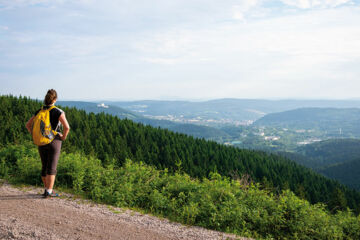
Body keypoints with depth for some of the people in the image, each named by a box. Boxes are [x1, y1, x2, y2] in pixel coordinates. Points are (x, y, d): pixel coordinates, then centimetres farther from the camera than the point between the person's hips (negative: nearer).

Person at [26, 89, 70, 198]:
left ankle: (47, 189, 22)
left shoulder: (39, 111, 4)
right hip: (54, 142, -5)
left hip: (41, 143, 5)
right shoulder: (58, 112, -11)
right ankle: (49, 192, -5)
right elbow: (67, 127, -21)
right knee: (52, 168, -2)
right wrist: (63, 137, -5)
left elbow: (28, 125, 9)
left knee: (44, 167, 15)